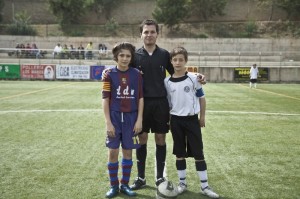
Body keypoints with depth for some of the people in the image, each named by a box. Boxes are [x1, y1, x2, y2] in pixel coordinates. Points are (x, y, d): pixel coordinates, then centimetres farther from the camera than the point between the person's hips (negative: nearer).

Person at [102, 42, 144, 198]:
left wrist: (139, 120, -3)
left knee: (128, 151, 8)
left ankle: (125, 185, 22)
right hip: (115, 117, -1)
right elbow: (105, 100, -4)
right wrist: (108, 122, -9)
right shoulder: (109, 74, -3)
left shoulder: (137, 75, 1)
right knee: (113, 152, 3)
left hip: (131, 117, 1)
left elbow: (140, 98, 3)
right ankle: (114, 186, 18)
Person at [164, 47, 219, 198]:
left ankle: (204, 186, 12)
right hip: (176, 120, 2)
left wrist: (202, 117, 4)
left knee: (198, 153, 3)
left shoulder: (193, 78, -6)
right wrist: (167, 119, 7)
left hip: (192, 119, -2)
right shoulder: (167, 81, 0)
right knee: (179, 153, 11)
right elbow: (166, 102, 9)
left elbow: (201, 98, 2)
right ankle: (182, 183, 24)